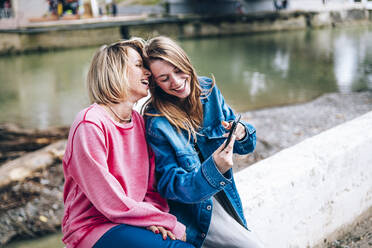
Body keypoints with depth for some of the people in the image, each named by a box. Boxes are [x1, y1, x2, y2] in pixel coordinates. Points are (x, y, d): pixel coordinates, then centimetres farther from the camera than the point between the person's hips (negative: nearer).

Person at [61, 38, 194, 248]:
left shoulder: (139, 121, 9)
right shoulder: (90, 124, -15)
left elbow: (152, 187, 9)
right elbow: (109, 202, -18)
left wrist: (154, 219, -12)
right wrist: (171, 224, -16)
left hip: (132, 221, 7)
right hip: (93, 227, -7)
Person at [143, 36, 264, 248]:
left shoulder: (208, 90, -4)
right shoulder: (156, 123, -21)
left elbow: (247, 146, 5)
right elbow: (170, 186, -20)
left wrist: (241, 134, -20)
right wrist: (213, 169, -36)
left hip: (222, 196, 6)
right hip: (192, 210, -5)